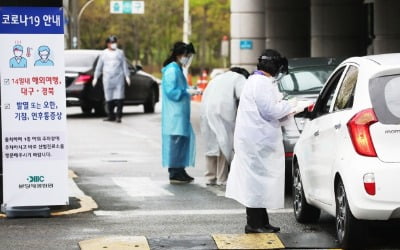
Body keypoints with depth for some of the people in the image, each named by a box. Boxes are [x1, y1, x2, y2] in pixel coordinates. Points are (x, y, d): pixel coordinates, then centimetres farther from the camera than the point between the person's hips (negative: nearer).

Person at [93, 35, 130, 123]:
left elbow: (124, 65, 9)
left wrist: (127, 76, 1)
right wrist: (95, 77, 7)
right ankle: (111, 116, 9)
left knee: (119, 97, -9)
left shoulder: (120, 52, 10)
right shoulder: (104, 53, 11)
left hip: (119, 78, -1)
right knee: (109, 98, 1)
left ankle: (118, 116, -8)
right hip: (107, 79, 1)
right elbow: (99, 66, 12)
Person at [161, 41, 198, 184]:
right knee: (176, 141, -9)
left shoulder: (177, 70, 18)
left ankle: (179, 172, 17)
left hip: (180, 114, 10)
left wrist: (189, 90, 8)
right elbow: (171, 91, -19)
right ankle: (175, 174, -7)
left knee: (184, 140, 11)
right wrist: (187, 91, -15)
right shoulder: (172, 70, -13)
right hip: (175, 115, -10)